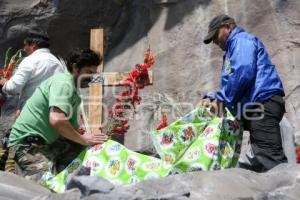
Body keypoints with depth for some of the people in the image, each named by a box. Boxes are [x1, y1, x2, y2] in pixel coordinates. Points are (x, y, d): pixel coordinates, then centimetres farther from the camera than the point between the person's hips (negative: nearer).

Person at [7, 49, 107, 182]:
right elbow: (56, 119, -32)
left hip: (46, 142, 10)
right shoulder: (64, 82, -16)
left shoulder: (74, 92, 13)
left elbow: (71, 128, 15)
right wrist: (83, 139, -20)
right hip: (28, 143, -10)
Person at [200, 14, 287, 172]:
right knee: (261, 163, 5)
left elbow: (243, 72, -17)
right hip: (256, 106, 10)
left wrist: (221, 100, -9)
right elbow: (229, 84, 32)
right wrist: (213, 98, 14)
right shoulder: (232, 49, 33)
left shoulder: (242, 40, 2)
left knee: (270, 161, -18)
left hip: (263, 102, -10)